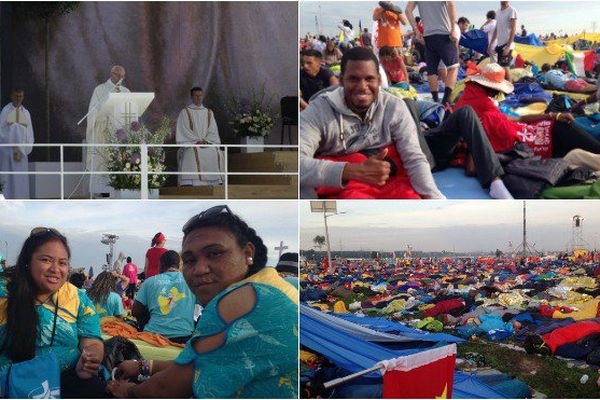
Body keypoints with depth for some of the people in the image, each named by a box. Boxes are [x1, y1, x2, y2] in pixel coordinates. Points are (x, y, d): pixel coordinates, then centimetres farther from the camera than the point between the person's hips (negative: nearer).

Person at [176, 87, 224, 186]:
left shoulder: (209, 113, 18)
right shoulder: (185, 112, 8)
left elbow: (213, 130, 9)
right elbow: (184, 131, -2)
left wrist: (206, 140, -10)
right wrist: (197, 141, -15)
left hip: (208, 143, 3)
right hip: (190, 143, -3)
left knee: (217, 155, -24)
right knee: (193, 155, -34)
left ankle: (217, 183, -22)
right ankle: (189, 184, -38)